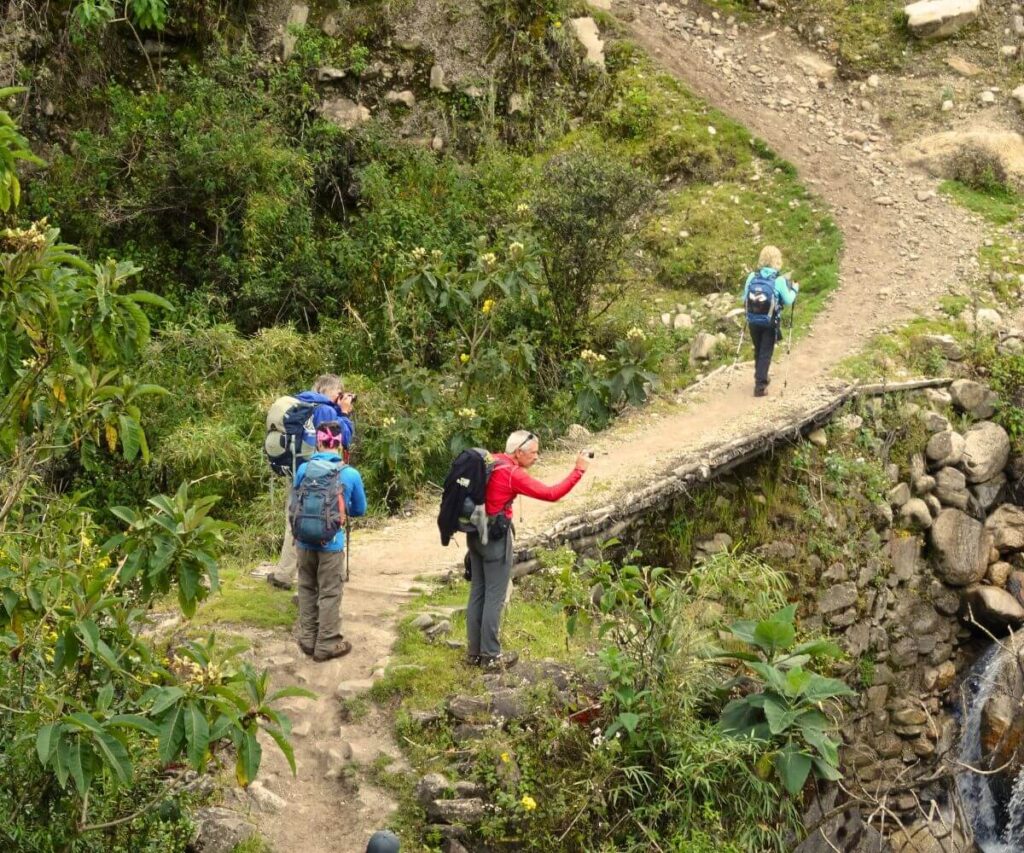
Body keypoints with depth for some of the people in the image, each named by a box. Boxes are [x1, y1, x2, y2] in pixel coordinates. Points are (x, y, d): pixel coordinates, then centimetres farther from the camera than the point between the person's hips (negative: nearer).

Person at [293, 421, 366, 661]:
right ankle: (327, 645, 14)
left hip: (305, 540, 3)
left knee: (307, 589, 16)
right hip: (331, 542, -2)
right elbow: (360, 509, 4)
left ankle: (308, 640, 25)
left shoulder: (303, 469, -6)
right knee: (329, 594, 7)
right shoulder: (350, 474, -11)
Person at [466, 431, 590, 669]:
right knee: (494, 597, 2)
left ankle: (474, 651, 22)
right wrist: (578, 470, -15)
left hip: (476, 533, 8)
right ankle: (491, 656, 9)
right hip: (496, 537, -8)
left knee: (477, 593, 14)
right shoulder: (513, 474, -19)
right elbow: (551, 494, -20)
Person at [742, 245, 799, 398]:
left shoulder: (752, 277, -5)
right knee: (766, 353, 5)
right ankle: (760, 385, 0)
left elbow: (744, 299, 3)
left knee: (758, 351, 21)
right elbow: (788, 301, -4)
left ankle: (760, 378, 38)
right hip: (770, 323, -3)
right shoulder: (779, 280, -14)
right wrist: (794, 290, 13)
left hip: (753, 322, 3)